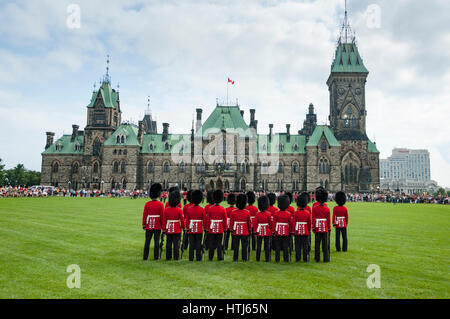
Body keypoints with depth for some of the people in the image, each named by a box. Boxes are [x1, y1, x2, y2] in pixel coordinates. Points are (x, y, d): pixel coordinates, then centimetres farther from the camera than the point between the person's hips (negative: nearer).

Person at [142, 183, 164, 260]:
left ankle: (145, 257, 11)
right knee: (156, 242, 3)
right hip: (157, 226, -2)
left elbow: (144, 215, 0)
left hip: (149, 226, 2)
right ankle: (156, 257, 6)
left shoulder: (147, 204, -2)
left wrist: (143, 224, 7)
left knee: (147, 241, 8)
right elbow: (162, 216, -7)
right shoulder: (160, 204, -9)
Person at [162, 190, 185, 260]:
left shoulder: (166, 210, -2)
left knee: (168, 244, 9)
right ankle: (176, 257, 5)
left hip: (168, 230, 3)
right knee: (176, 244, 2)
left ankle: (168, 257, 14)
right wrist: (184, 227, 7)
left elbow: (164, 220, 0)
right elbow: (182, 220, -7)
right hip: (177, 230, -2)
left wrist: (164, 228, 8)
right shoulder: (179, 210, -9)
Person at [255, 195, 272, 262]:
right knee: (267, 246, 5)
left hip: (259, 232, 1)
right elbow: (270, 224, -2)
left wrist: (255, 231, 5)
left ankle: (258, 259, 12)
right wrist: (271, 231, 10)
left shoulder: (257, 214, -6)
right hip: (267, 232, -1)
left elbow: (255, 223, -4)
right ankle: (267, 259, 7)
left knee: (258, 246, 7)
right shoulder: (269, 214, -7)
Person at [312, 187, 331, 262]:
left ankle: (317, 258, 10)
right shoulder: (327, 209, -3)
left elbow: (313, 219, -5)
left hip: (317, 228, -1)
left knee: (317, 244, 6)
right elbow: (328, 220, 2)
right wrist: (329, 228, 12)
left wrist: (313, 228, 2)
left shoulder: (315, 208, -7)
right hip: (325, 228, 1)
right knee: (325, 244, 6)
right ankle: (326, 258, 9)